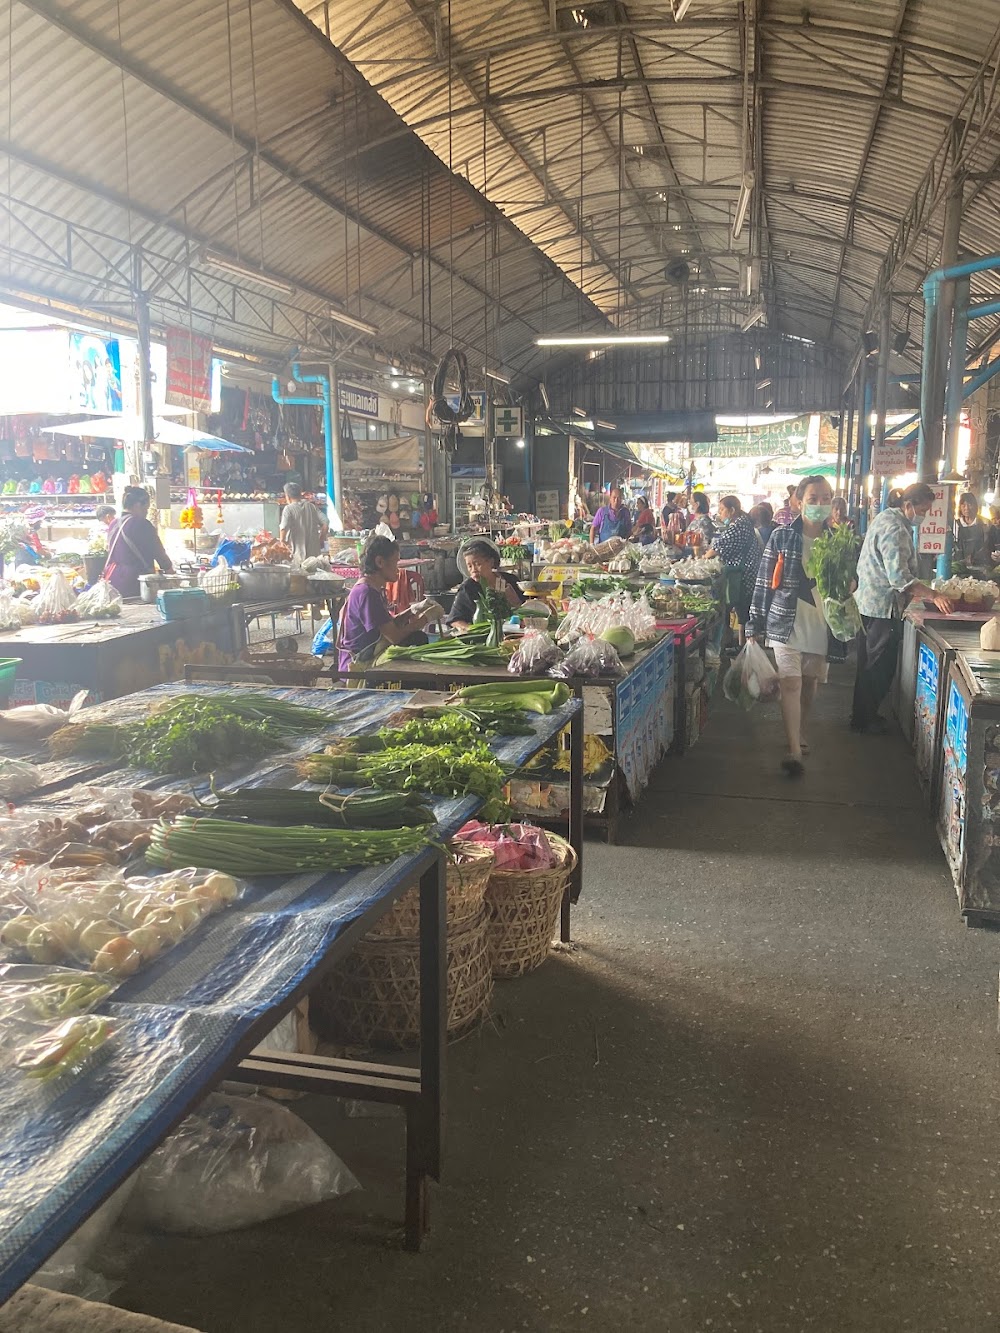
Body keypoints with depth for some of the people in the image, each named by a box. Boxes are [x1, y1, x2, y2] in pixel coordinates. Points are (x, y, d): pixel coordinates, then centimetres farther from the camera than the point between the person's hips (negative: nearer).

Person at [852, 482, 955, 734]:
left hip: (868, 602, 10)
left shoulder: (885, 517, 12)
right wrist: (933, 596, -28)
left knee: (869, 664, 17)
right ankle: (866, 720, 9)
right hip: (882, 606, -10)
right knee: (879, 668, 0)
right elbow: (899, 576, -28)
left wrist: (912, 591, 21)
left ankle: (862, 716, 26)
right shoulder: (896, 529, -21)